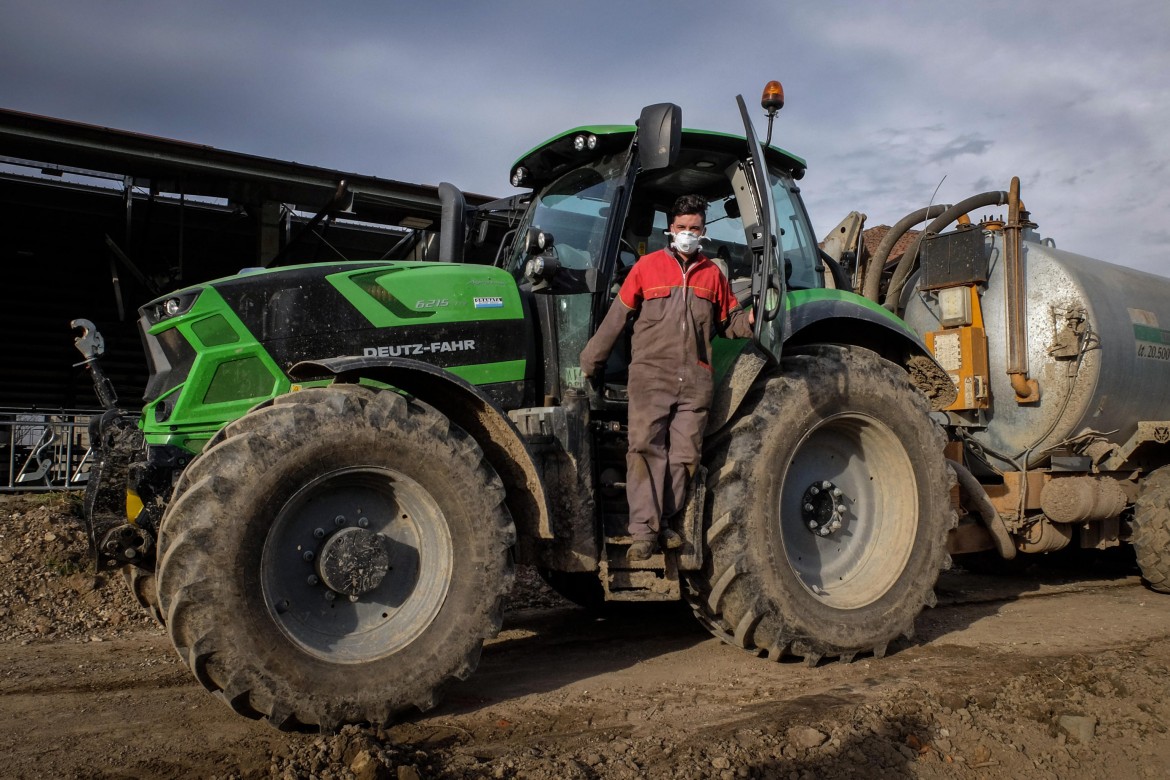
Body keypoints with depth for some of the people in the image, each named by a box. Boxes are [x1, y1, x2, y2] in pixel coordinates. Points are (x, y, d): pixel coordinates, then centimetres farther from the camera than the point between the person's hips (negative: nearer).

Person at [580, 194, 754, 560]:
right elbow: (617, 318, 8)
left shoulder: (712, 274, 14)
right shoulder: (647, 266, 6)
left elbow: (728, 321, 19)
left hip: (695, 382, 3)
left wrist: (749, 321, -4)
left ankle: (663, 521, 18)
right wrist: (591, 361, 10)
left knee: (683, 456, 4)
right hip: (651, 375, -3)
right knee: (646, 449, -10)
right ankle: (644, 531, -7)